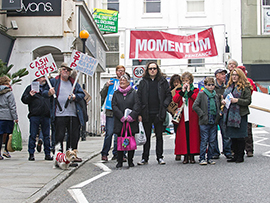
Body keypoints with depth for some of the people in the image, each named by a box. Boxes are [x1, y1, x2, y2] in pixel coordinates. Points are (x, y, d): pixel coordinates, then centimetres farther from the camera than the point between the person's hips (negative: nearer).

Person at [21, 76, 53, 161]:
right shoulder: (30, 87, 7)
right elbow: (24, 100, 3)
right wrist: (30, 95, -13)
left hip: (46, 115, 3)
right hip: (34, 115, -3)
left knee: (46, 135, 5)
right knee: (33, 135, -2)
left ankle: (47, 154, 10)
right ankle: (31, 154, 4)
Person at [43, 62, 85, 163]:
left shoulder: (74, 83, 18)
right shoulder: (54, 81, 9)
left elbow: (82, 94, 12)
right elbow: (44, 93, 7)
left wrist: (75, 97, -9)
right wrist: (49, 92, -15)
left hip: (73, 114, 4)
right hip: (59, 114, -3)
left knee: (74, 135, 6)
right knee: (59, 136, -3)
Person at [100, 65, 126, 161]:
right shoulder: (110, 82, 10)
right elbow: (102, 94, 6)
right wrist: (106, 86, -10)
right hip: (111, 112, -2)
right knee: (109, 132, -6)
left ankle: (116, 154, 13)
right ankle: (104, 153, 4)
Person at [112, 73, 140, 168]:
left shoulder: (133, 93, 6)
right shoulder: (116, 93, 10)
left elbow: (137, 106, -2)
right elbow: (114, 106, 1)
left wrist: (131, 116, -15)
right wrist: (122, 117, -11)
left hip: (132, 122, -1)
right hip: (119, 122, 1)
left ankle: (130, 161, 11)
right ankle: (119, 161, 7)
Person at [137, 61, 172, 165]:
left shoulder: (162, 81, 6)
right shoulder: (143, 82, 7)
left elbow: (169, 95, 7)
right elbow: (139, 98, 5)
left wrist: (164, 105, -10)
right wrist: (139, 113, -3)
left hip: (158, 114, 0)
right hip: (146, 114, 1)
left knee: (159, 136, 6)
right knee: (146, 137, 7)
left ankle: (160, 157, 13)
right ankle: (145, 158, 13)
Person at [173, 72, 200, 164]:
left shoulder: (195, 90, 10)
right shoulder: (179, 91, 16)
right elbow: (175, 100, -3)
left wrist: (189, 91, -8)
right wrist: (182, 91, -7)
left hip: (192, 117, -2)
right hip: (182, 117, 2)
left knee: (192, 135, -3)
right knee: (183, 136, -3)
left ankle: (192, 156, 4)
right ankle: (185, 156, 2)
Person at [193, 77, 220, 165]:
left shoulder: (216, 96, 14)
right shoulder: (201, 94, -2)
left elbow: (218, 106, 26)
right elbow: (195, 106, -8)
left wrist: (218, 114, 9)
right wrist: (202, 114, -11)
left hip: (214, 122, 5)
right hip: (204, 122, -5)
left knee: (212, 141, 7)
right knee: (204, 141, -4)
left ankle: (209, 158, 16)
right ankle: (202, 159, 3)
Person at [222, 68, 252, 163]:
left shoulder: (245, 87, -5)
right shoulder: (229, 86, 16)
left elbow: (248, 101, -9)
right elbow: (225, 97, 27)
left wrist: (237, 100, -20)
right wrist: (223, 101, 5)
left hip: (240, 115, -6)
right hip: (229, 115, 7)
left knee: (240, 136, -4)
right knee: (232, 137, 10)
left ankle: (240, 156, 6)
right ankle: (235, 155, 18)